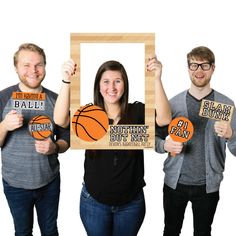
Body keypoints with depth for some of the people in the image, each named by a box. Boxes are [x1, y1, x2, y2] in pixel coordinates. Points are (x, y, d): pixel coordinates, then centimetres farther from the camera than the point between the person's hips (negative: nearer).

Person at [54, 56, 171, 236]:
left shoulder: (137, 111, -9)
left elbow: (164, 119, -27)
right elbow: (60, 120, -26)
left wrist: (157, 79, -38)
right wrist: (66, 81, -39)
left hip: (131, 202, 0)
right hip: (94, 202, 0)